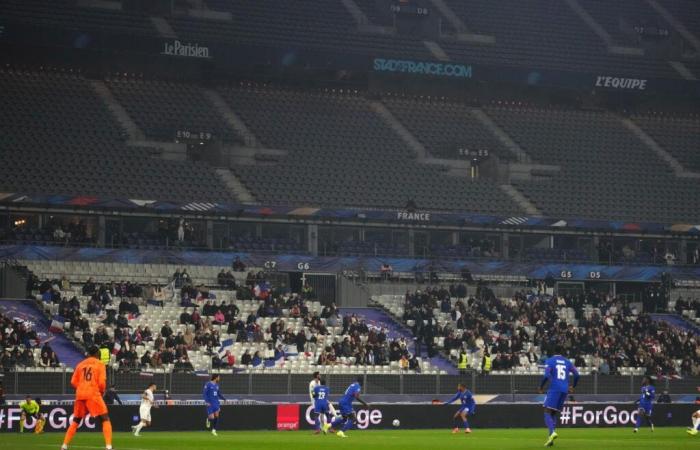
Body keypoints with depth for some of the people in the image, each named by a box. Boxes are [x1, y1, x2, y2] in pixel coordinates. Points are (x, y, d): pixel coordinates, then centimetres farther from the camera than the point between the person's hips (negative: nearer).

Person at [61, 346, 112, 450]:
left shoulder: (80, 365, 14)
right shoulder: (100, 364, 3)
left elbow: (73, 382, 9)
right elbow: (102, 382, -6)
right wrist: (102, 392, 12)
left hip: (80, 395, 4)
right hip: (93, 394, -4)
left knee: (75, 421, 18)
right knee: (105, 419, -1)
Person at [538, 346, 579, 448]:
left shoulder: (550, 361, 2)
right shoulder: (568, 362, 15)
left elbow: (547, 375, -11)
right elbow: (576, 374, 8)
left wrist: (541, 387, 2)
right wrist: (573, 387, 23)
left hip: (554, 389, -5)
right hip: (565, 390, 5)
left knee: (547, 412, -6)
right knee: (554, 413, 14)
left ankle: (552, 432, -33)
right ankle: (551, 438, 4)